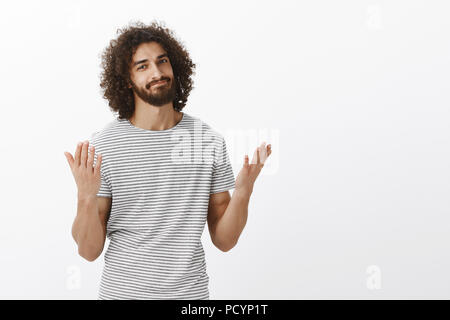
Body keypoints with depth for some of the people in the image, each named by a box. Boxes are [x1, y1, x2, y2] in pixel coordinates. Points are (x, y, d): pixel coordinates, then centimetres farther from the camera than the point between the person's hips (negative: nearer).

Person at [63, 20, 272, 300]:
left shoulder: (210, 140, -5)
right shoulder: (102, 146, -11)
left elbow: (224, 241, -3)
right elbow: (90, 250, -9)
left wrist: (242, 192, -19)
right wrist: (87, 198, -26)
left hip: (190, 291, 2)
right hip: (122, 290, -1)